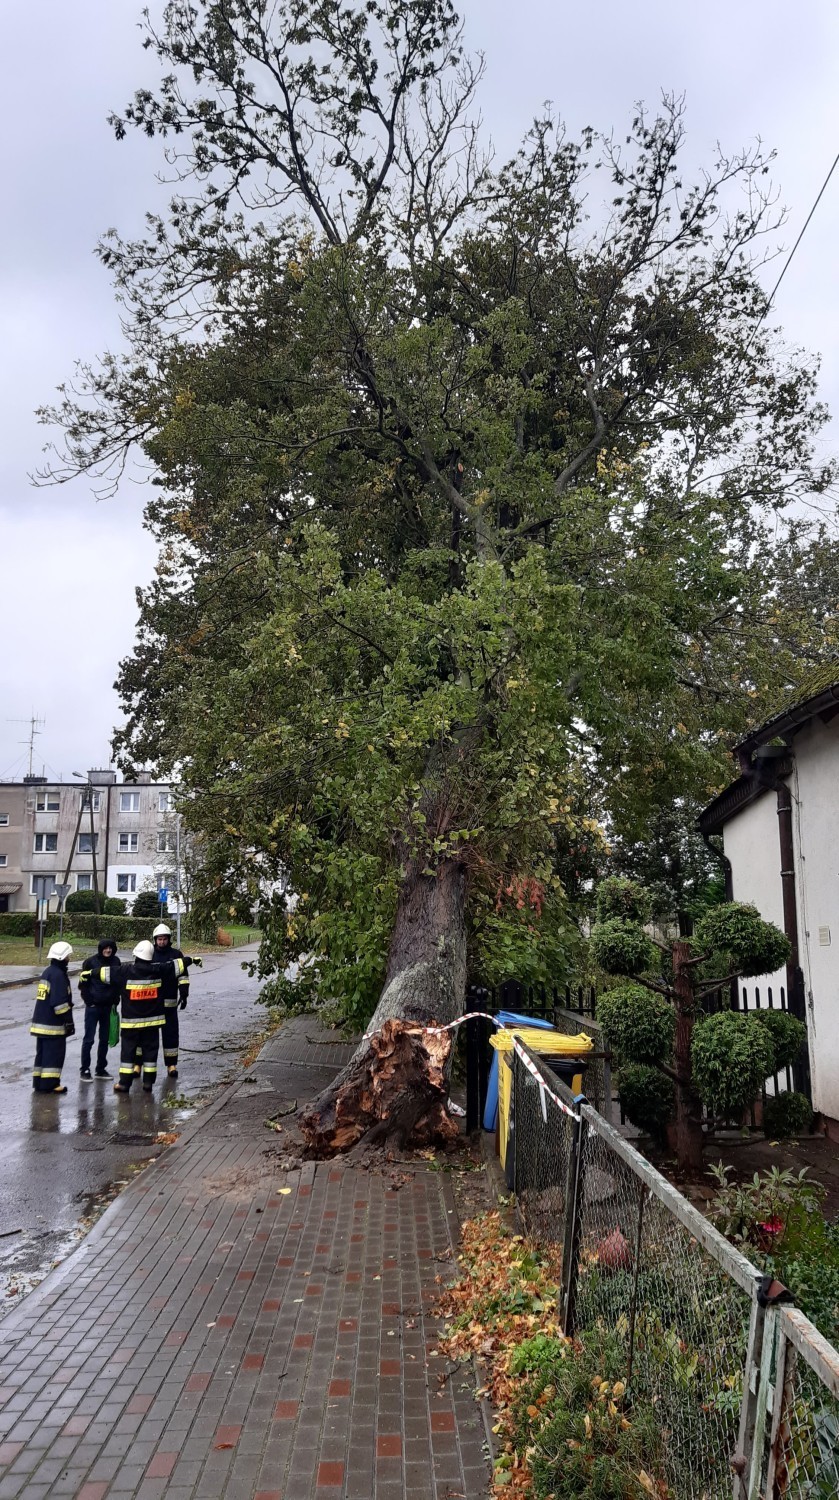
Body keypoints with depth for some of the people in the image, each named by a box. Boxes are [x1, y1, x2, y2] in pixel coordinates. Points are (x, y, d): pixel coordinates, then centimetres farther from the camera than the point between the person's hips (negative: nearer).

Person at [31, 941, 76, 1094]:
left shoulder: (47, 972, 15)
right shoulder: (59, 975, -16)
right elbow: (60, 1002, -21)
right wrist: (68, 1021, -14)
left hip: (41, 1021, 10)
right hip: (54, 1024, -10)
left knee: (42, 1052, 13)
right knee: (54, 1053, -5)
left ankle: (38, 1082, 16)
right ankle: (49, 1084, -4)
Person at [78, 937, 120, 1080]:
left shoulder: (116, 961, 3)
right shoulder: (91, 961, -8)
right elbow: (83, 983, -6)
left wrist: (115, 1002, 6)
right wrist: (89, 1001, -10)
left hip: (108, 1006, 4)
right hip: (93, 1007, -4)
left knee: (105, 1039, 10)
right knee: (89, 1039, -1)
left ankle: (101, 1069, 20)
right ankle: (85, 1070, 7)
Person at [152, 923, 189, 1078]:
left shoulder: (176, 955, 3)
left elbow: (183, 976, 1)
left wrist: (184, 995, -8)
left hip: (169, 1002, -1)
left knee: (171, 1033, 3)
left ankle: (171, 1065, 11)